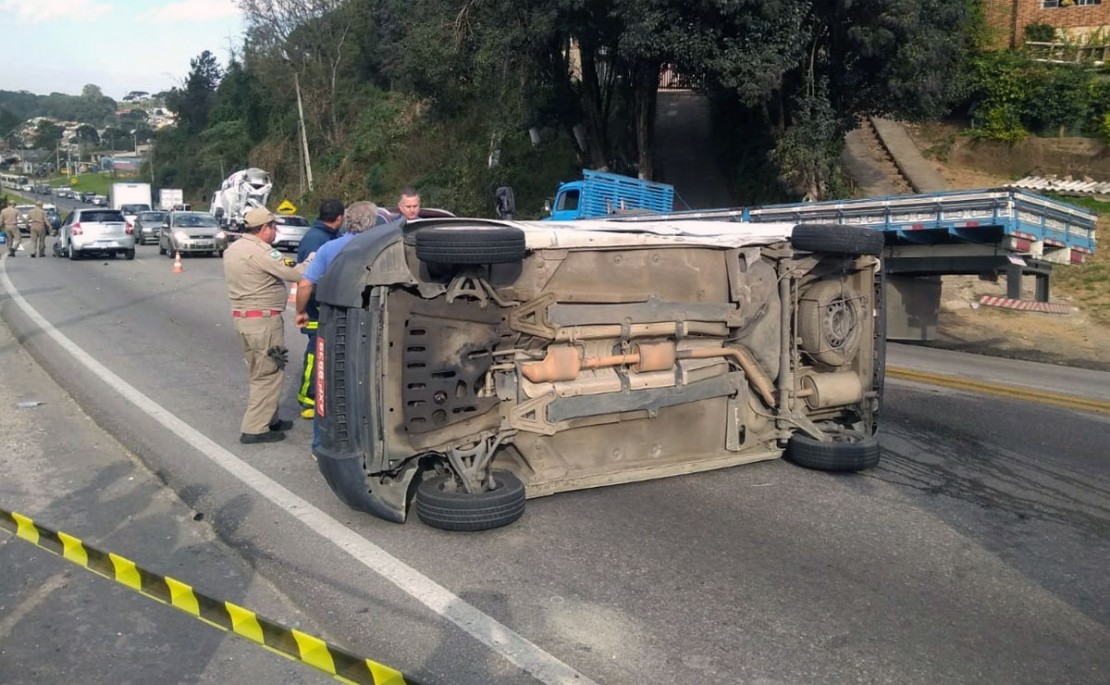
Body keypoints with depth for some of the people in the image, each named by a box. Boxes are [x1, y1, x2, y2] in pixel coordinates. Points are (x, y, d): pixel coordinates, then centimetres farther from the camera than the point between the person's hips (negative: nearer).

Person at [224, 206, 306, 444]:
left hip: (241, 316, 10)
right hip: (263, 320, -10)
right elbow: (295, 274, -20)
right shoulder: (260, 251, -18)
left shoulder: (232, 249, 12)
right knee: (268, 375, -2)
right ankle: (255, 428, -1)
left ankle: (269, 419, 27)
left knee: (260, 373, 18)